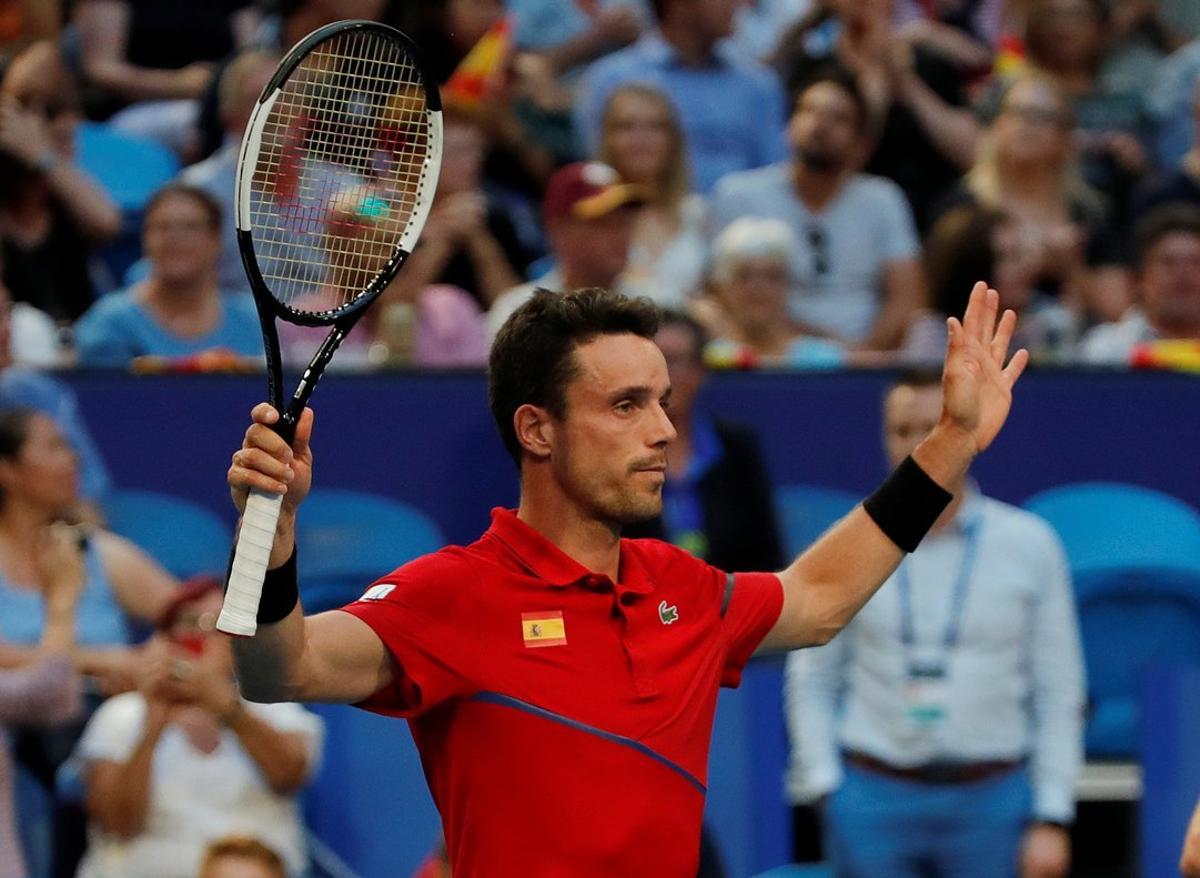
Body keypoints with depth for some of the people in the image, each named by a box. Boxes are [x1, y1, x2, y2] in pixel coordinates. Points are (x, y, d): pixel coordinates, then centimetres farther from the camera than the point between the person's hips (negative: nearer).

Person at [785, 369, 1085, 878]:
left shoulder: (1029, 544, 3)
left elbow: (1058, 691, 4)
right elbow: (811, 679, 9)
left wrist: (1051, 819, -2)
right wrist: (823, 788, -1)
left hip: (990, 802, -1)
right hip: (875, 795, 1)